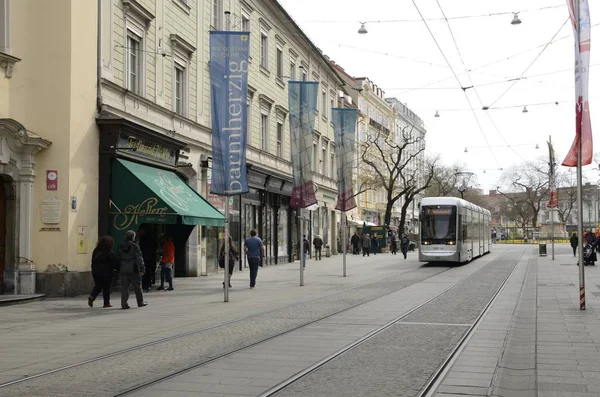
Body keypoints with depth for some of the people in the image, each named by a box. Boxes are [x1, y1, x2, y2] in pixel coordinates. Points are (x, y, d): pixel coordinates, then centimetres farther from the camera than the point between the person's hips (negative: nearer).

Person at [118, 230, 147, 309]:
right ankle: (140, 302, 17)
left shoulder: (121, 246, 6)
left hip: (123, 270, 4)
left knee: (124, 287, 4)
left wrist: (118, 267, 20)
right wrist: (142, 268, -12)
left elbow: (118, 258, 12)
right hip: (134, 270, -4)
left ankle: (124, 303, -2)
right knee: (137, 286, 8)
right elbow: (139, 258, -12)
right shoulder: (135, 246, -10)